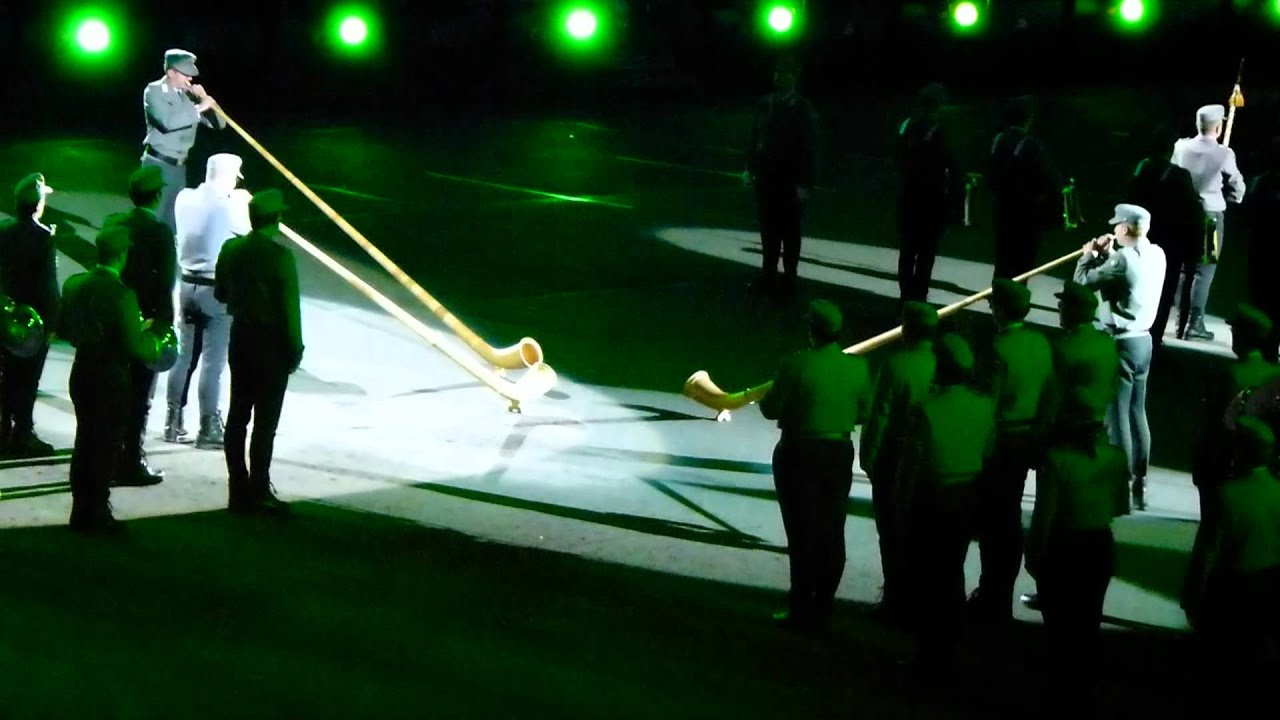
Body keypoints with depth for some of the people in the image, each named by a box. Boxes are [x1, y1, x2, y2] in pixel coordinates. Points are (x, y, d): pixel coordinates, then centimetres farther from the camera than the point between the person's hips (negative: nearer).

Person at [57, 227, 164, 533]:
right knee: (107, 445, 6)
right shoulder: (122, 294, -23)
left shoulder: (74, 284, -3)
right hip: (112, 378, -6)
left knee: (85, 440, 18)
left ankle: (81, 510, 25)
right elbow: (136, 347, -23)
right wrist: (152, 342, -3)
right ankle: (96, 514, 11)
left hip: (82, 372, 6)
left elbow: (63, 328, 8)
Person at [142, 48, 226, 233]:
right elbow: (167, 121, -25)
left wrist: (206, 100, -7)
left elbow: (219, 123, 7)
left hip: (179, 166, 6)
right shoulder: (154, 91, -8)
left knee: (174, 221, 9)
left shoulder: (188, 94, 7)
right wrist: (199, 108, -22)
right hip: (158, 164, -6)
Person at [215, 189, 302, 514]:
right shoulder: (280, 255, -17)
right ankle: (259, 493, -1)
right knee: (265, 421, -2)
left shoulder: (231, 250, 1)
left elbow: (220, 293, 12)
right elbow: (290, 307, -17)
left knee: (238, 415, 10)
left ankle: (239, 490, 13)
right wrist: (295, 349, -9)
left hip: (241, 338, 6)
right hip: (272, 340, -6)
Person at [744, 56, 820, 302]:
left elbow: (810, 149, -10)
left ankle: (789, 279, 14)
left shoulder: (803, 109, -9)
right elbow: (754, 138, 9)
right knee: (769, 229, 8)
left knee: (789, 231, 6)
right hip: (766, 178, 3)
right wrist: (751, 168, 4)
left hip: (790, 181, -3)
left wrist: (805, 183, -13)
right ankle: (768, 277, 15)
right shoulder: (764, 105, 2)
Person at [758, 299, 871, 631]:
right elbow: (863, 413, 4)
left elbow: (771, 409, -11)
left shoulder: (796, 365, -17)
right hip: (839, 455, 3)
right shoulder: (857, 367, -6)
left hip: (799, 454, -3)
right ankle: (822, 610, 16)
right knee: (831, 534, 11)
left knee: (802, 532, 4)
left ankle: (801, 608, 7)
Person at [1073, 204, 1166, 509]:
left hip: (1122, 342, -9)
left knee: (1117, 415, -5)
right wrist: (1107, 254, 12)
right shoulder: (1156, 255, 6)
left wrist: (1089, 255, 3)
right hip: (1143, 340, 9)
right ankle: (1139, 485, 18)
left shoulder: (1123, 259, -20)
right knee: (1137, 414, 14)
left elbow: (1083, 281, -13)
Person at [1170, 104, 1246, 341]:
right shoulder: (1224, 154, -12)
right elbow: (1237, 189, -2)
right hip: (1211, 215, -4)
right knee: (1204, 271, 0)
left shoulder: (1181, 147, -3)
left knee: (1185, 270, 13)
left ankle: (1182, 323, 15)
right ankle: (1194, 325, -3)